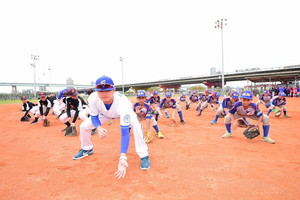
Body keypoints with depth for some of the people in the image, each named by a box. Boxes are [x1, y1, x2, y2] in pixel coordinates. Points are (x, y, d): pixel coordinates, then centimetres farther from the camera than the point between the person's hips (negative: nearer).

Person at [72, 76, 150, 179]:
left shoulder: (122, 103, -46)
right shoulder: (93, 98, -36)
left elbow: (125, 132, -48)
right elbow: (94, 116, -17)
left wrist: (123, 158, -56)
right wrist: (98, 127, -41)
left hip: (124, 112, -3)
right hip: (105, 113, 4)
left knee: (136, 126, -33)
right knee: (84, 126, -2)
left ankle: (144, 156, -15)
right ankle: (87, 149, 27)